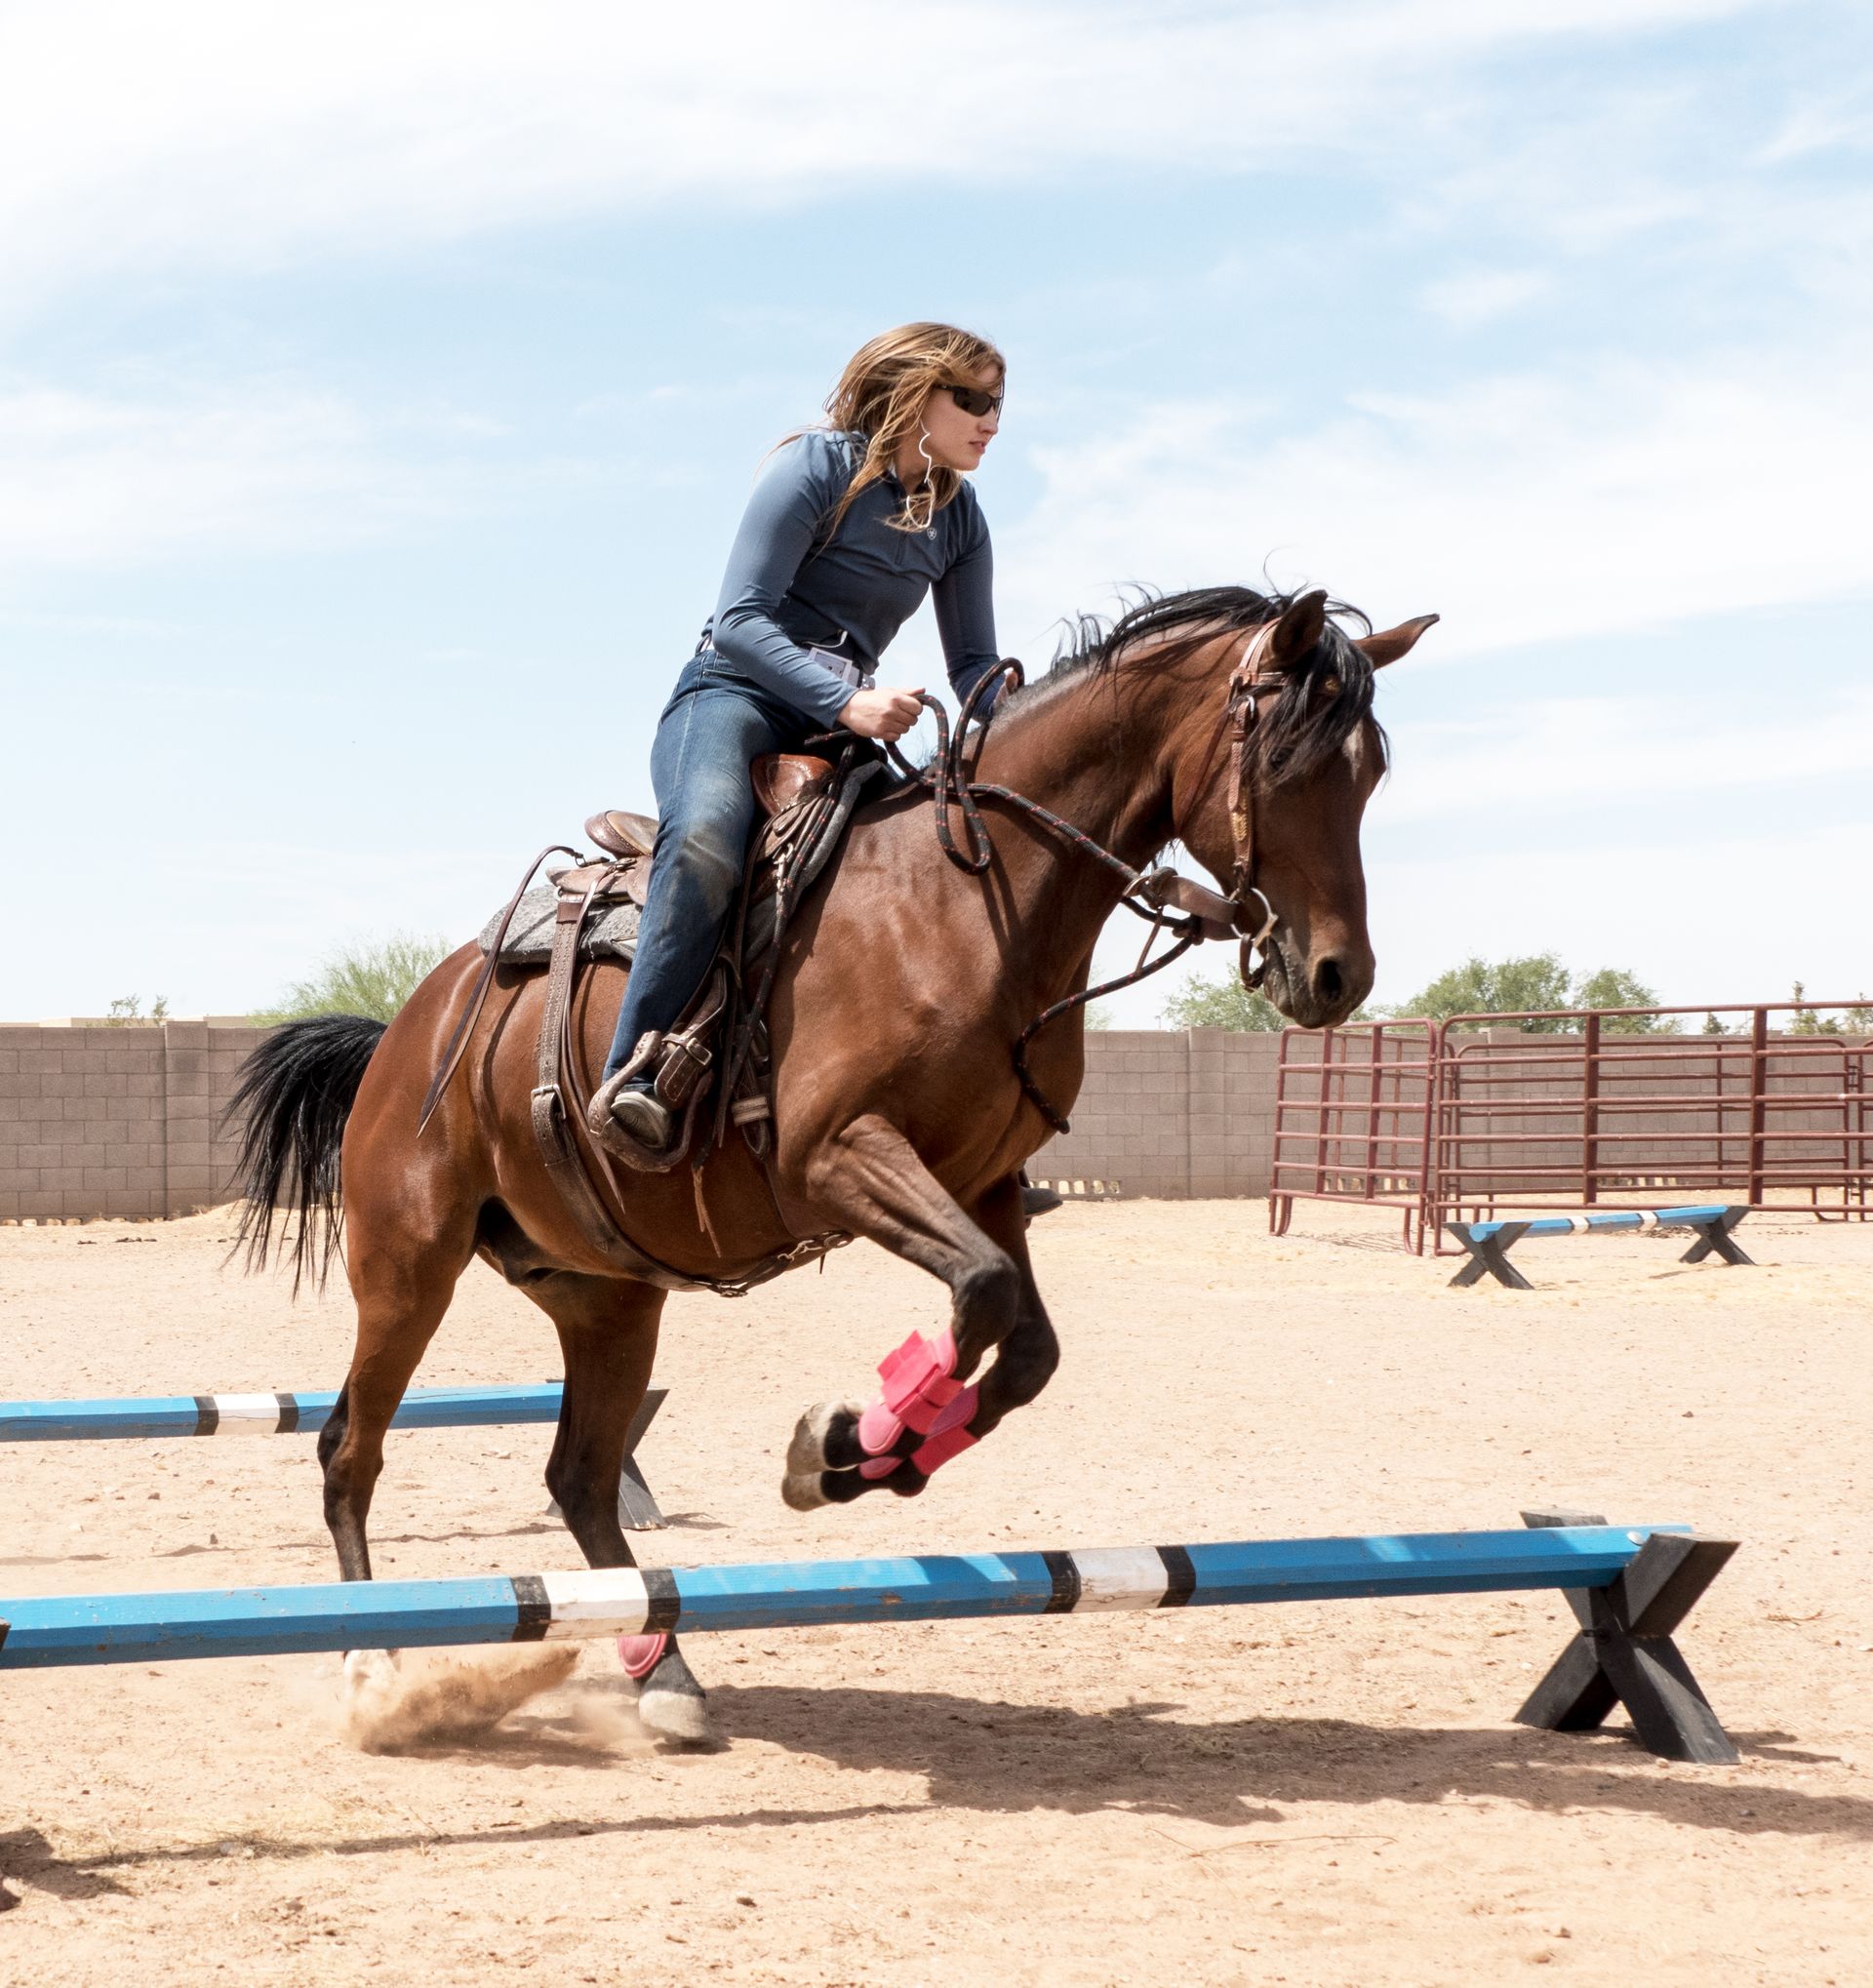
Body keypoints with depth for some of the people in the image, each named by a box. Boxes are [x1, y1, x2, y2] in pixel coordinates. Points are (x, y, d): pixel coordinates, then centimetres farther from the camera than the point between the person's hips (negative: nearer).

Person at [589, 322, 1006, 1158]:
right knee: (707, 839, -39)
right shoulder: (817, 465, -7)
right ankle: (632, 1076, -41)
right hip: (733, 694, -7)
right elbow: (740, 619, -15)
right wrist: (845, 700, -28)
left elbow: (975, 663, 14)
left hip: (845, 722, 7)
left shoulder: (958, 518, 13)